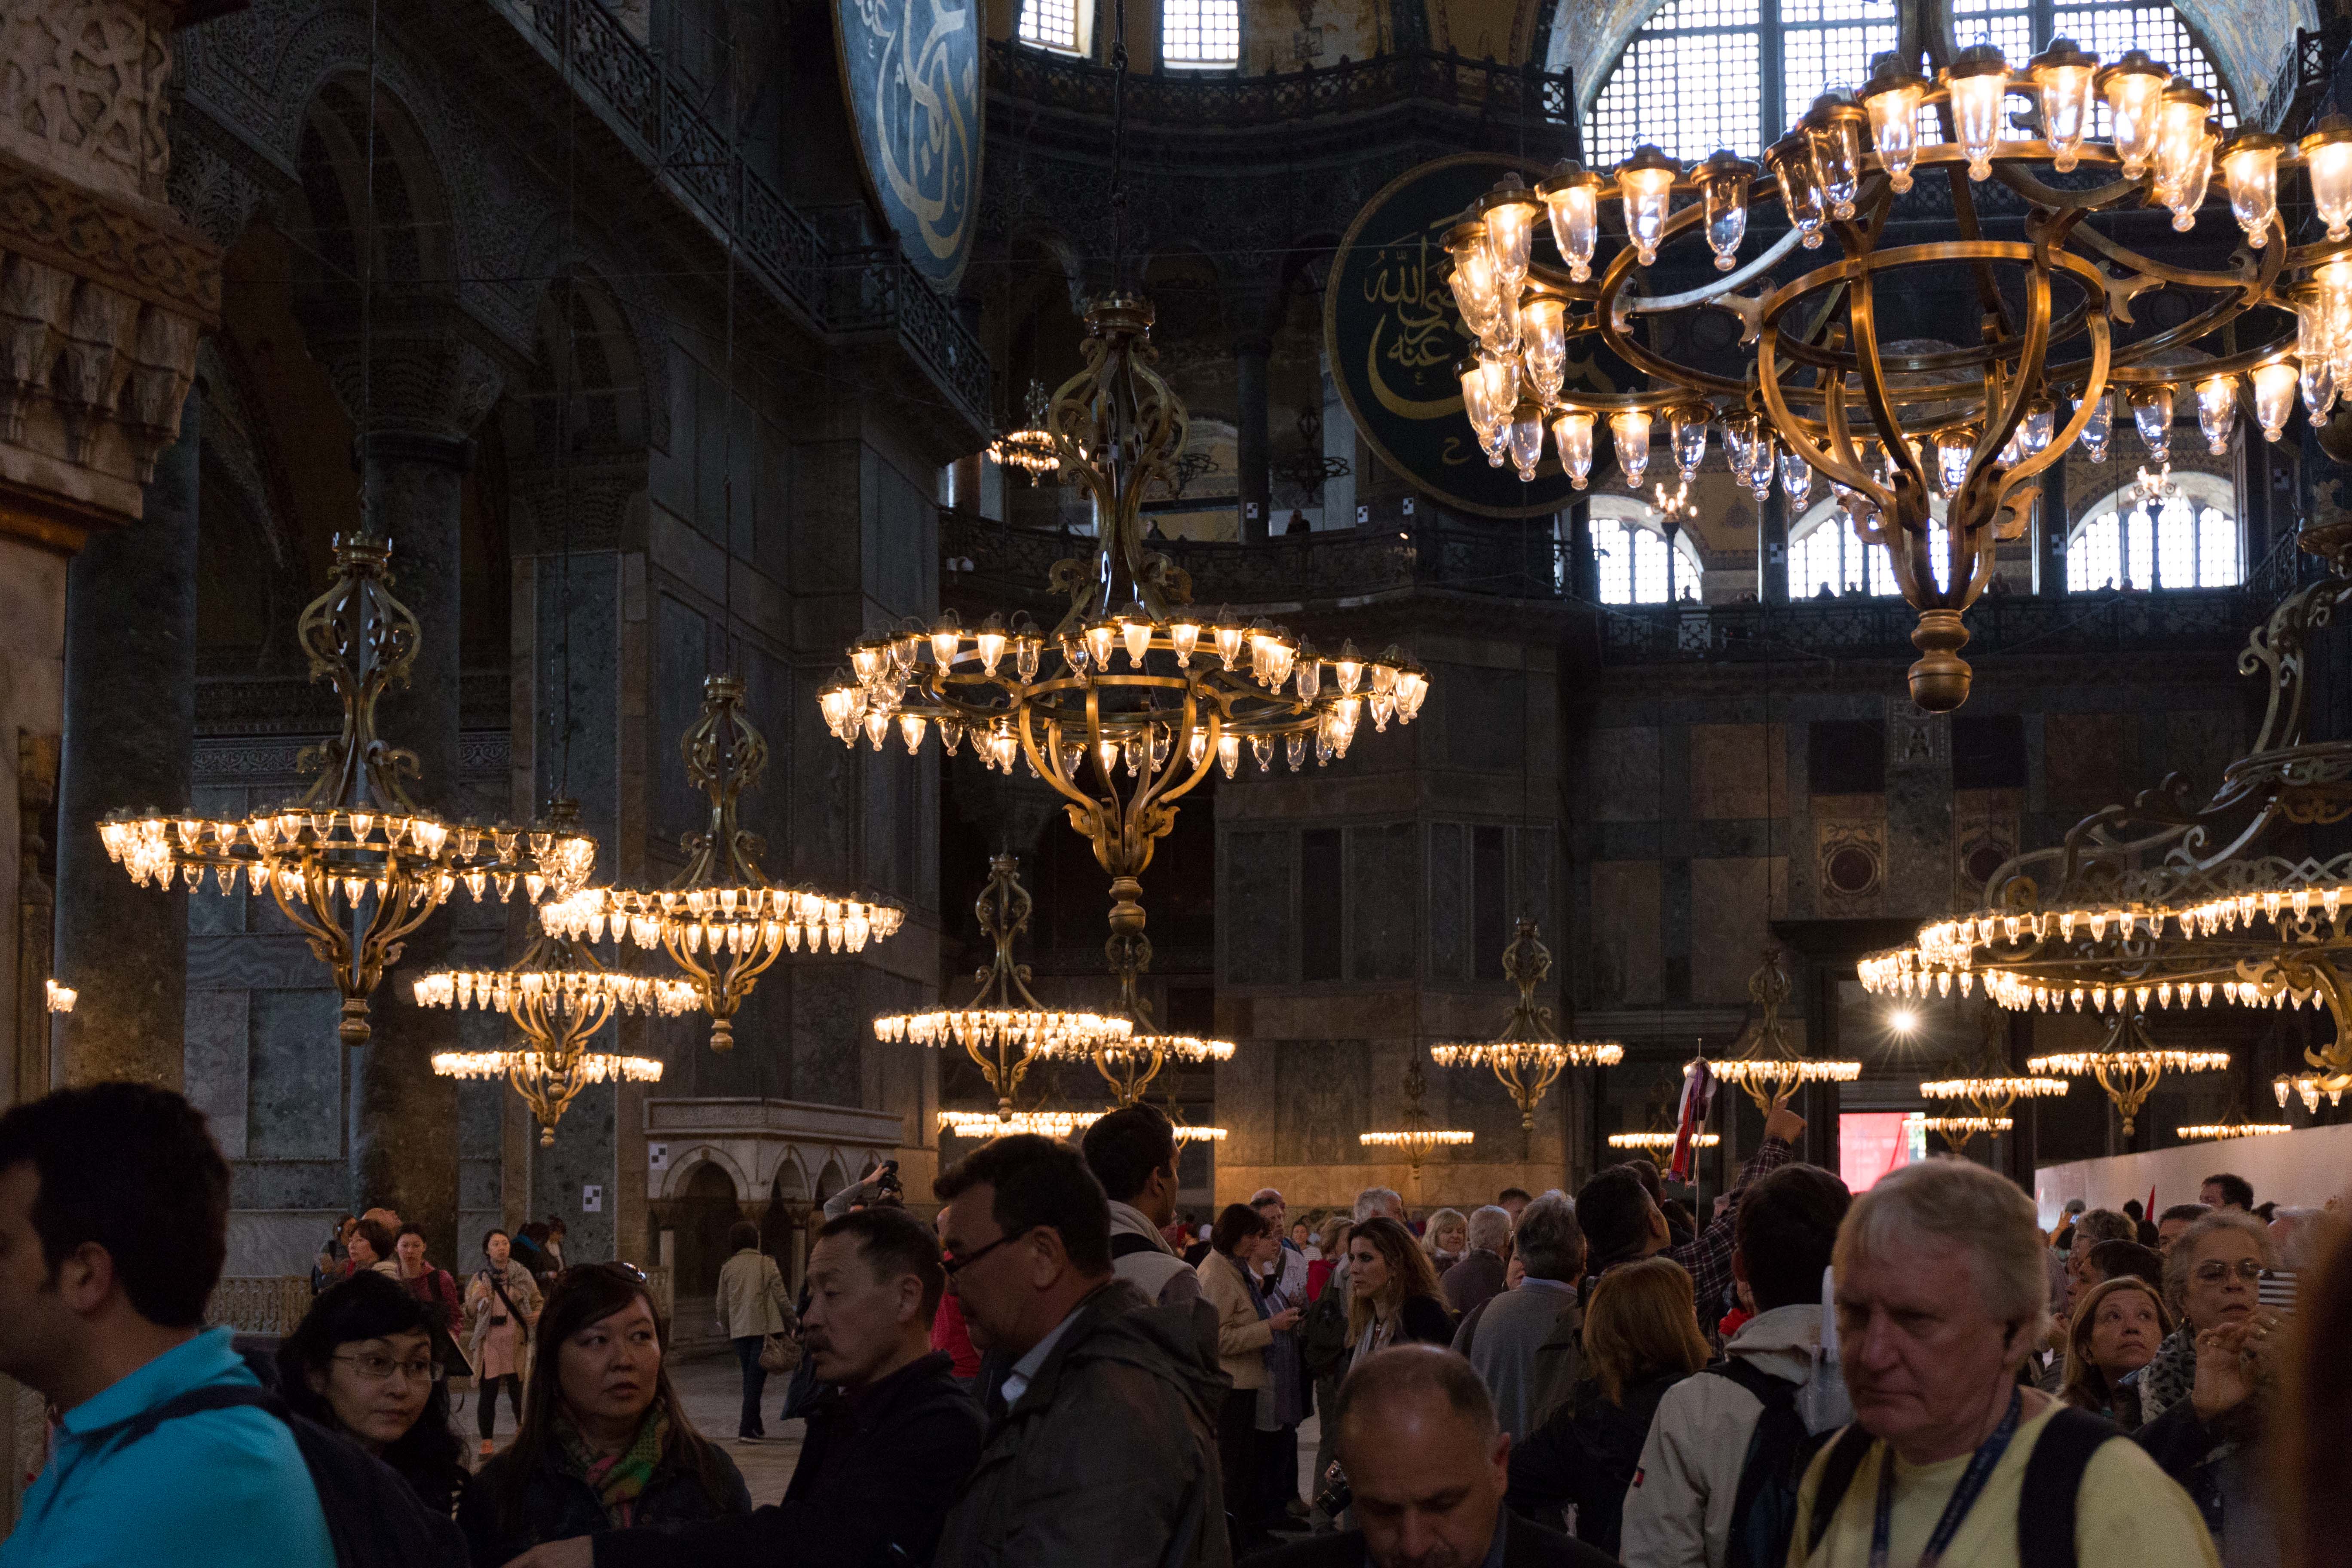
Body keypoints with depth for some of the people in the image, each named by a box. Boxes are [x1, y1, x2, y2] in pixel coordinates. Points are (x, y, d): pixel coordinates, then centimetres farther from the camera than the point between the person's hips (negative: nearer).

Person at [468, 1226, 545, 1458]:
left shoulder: (523, 1275, 6)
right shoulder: (479, 1278, 4)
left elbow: (538, 1300, 15)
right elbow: (468, 1313, 6)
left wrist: (538, 1314, -7)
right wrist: (475, 1299, -14)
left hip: (517, 1342, 1)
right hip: (489, 1342, -1)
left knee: (518, 1391, 3)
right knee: (488, 1393, -4)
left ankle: (522, 1426, 31)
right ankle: (487, 1442, 6)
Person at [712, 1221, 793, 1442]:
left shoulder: (728, 1268, 6)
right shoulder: (767, 1264, -3)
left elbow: (722, 1305, 9)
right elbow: (780, 1298, -4)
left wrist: (727, 1331, 23)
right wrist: (793, 1321, 9)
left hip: (740, 1331, 4)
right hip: (764, 1328, -4)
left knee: (750, 1378, 17)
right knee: (756, 1380, -6)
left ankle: (756, 1426, 23)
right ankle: (747, 1428, -15)